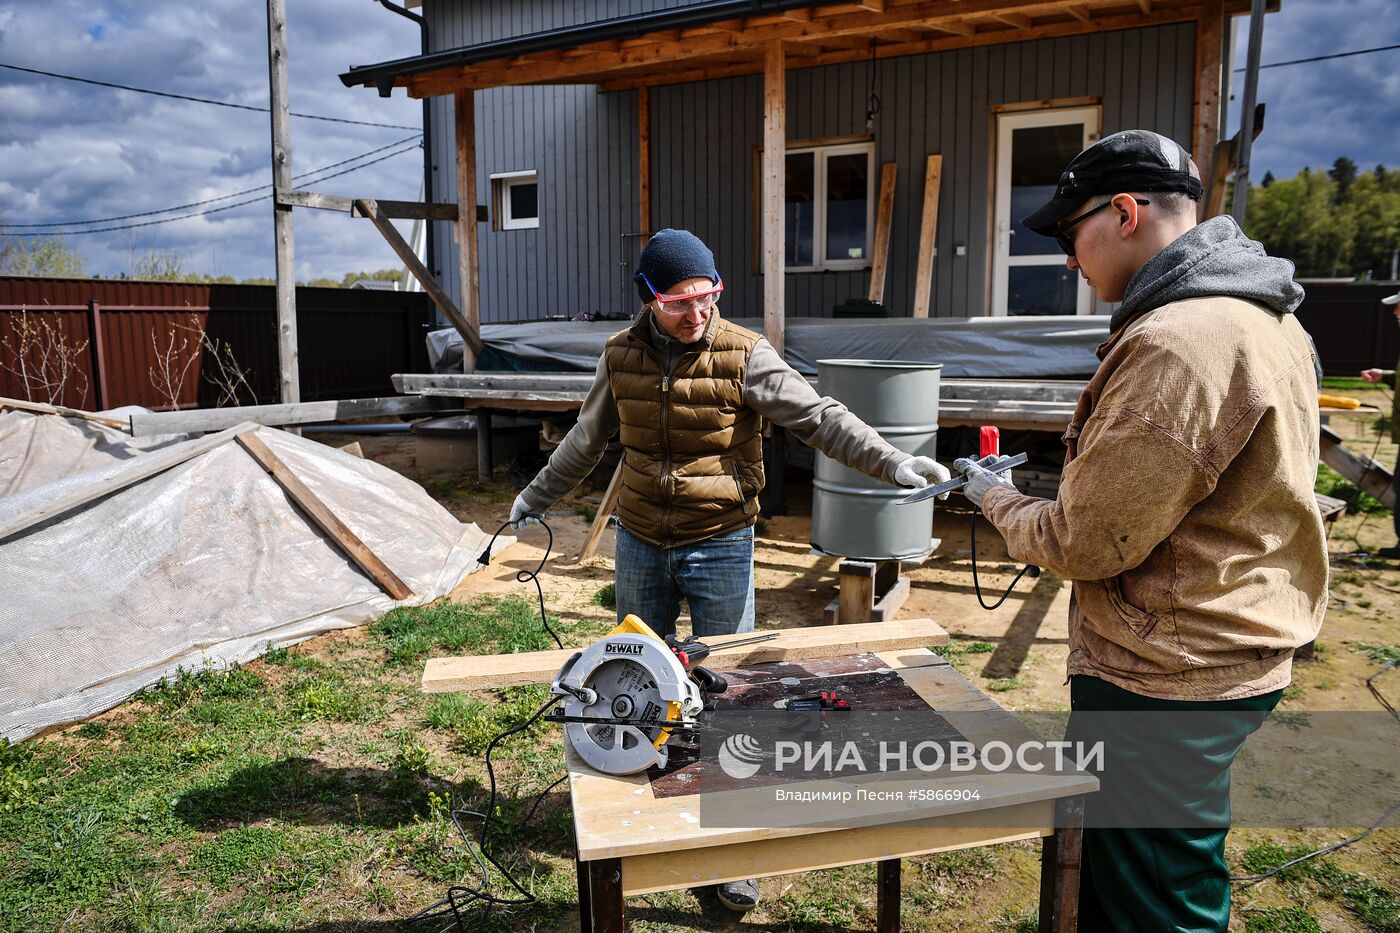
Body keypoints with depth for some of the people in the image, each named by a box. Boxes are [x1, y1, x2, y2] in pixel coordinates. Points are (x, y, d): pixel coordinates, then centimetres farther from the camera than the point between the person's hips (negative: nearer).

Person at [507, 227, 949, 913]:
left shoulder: (743, 355, -11)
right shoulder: (622, 356, 0)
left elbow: (819, 417, -14)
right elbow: (586, 440, 14)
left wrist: (889, 462, -26)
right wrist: (536, 496, 22)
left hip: (720, 549, -3)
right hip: (639, 546, 4)